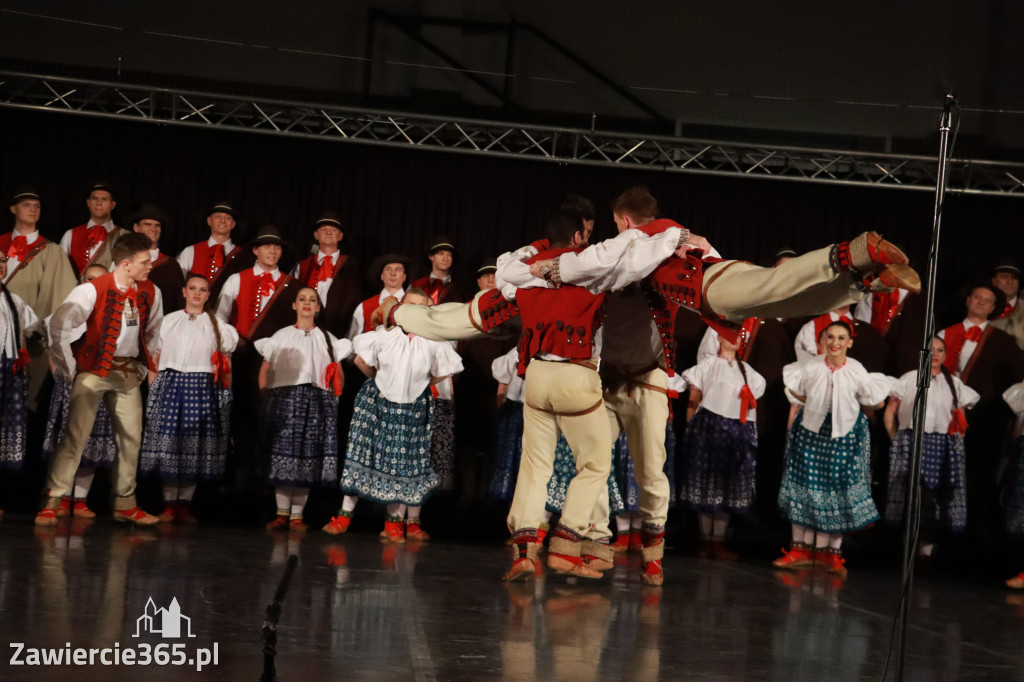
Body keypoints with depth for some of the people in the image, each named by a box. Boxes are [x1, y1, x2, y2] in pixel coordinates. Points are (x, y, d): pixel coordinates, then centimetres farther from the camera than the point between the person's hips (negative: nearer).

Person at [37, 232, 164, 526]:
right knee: (77, 433, -10)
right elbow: (59, 325, -18)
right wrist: (68, 367, -13)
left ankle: (125, 503, 16)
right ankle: (52, 502, -7)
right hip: (94, 369, -5)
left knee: (131, 436, 5)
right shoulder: (93, 290, -15)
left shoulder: (151, 292, 1)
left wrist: (143, 366, 13)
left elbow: (152, 331, 18)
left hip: (129, 372, 5)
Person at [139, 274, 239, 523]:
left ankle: (184, 504, 2)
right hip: (171, 383, 0)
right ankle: (169, 504, -1)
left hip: (203, 387, 0)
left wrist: (224, 387, 3)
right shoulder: (169, 321, 14)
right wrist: (155, 381, 3)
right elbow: (158, 353, 13)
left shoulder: (216, 324, 12)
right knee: (168, 440, -5)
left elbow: (226, 359, 11)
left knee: (196, 445, -3)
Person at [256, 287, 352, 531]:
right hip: (282, 400, 0)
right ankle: (282, 513, 3)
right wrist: (266, 394, -2)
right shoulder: (281, 336, 13)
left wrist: (332, 398, -4)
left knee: (307, 459, -2)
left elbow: (339, 376, 10)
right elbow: (265, 369, 11)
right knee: (282, 455, -4)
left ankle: (297, 515, 2)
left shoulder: (327, 338, 12)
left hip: (315, 403, 0)